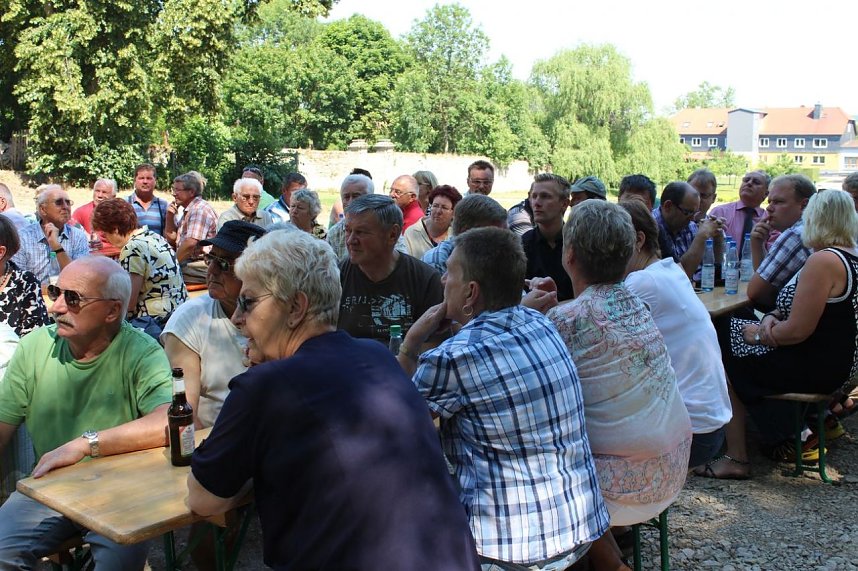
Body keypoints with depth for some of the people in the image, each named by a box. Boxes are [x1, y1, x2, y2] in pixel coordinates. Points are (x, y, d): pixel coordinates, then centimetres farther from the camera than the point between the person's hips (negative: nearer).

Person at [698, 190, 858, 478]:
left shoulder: (822, 261, -23)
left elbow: (797, 331, -24)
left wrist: (757, 333, -8)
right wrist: (772, 317, -3)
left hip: (817, 367, -10)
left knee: (727, 360, 2)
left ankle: (736, 458, 8)